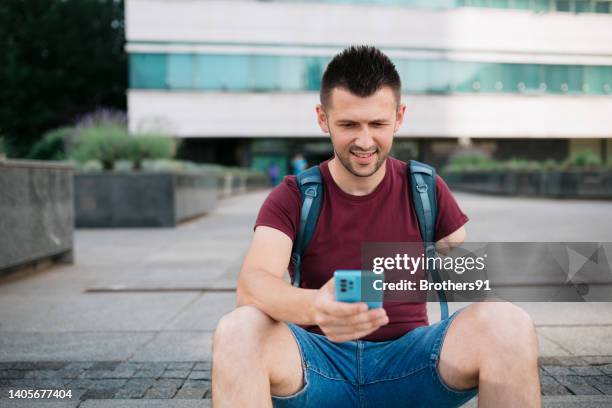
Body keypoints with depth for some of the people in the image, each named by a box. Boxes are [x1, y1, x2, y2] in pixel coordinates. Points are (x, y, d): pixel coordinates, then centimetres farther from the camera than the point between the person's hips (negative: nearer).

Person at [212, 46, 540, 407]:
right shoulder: (293, 198, -1)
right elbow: (252, 283, -19)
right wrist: (313, 306, -41)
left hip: (409, 356, 1)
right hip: (319, 364, -1)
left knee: (510, 323, -27)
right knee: (238, 331, -32)